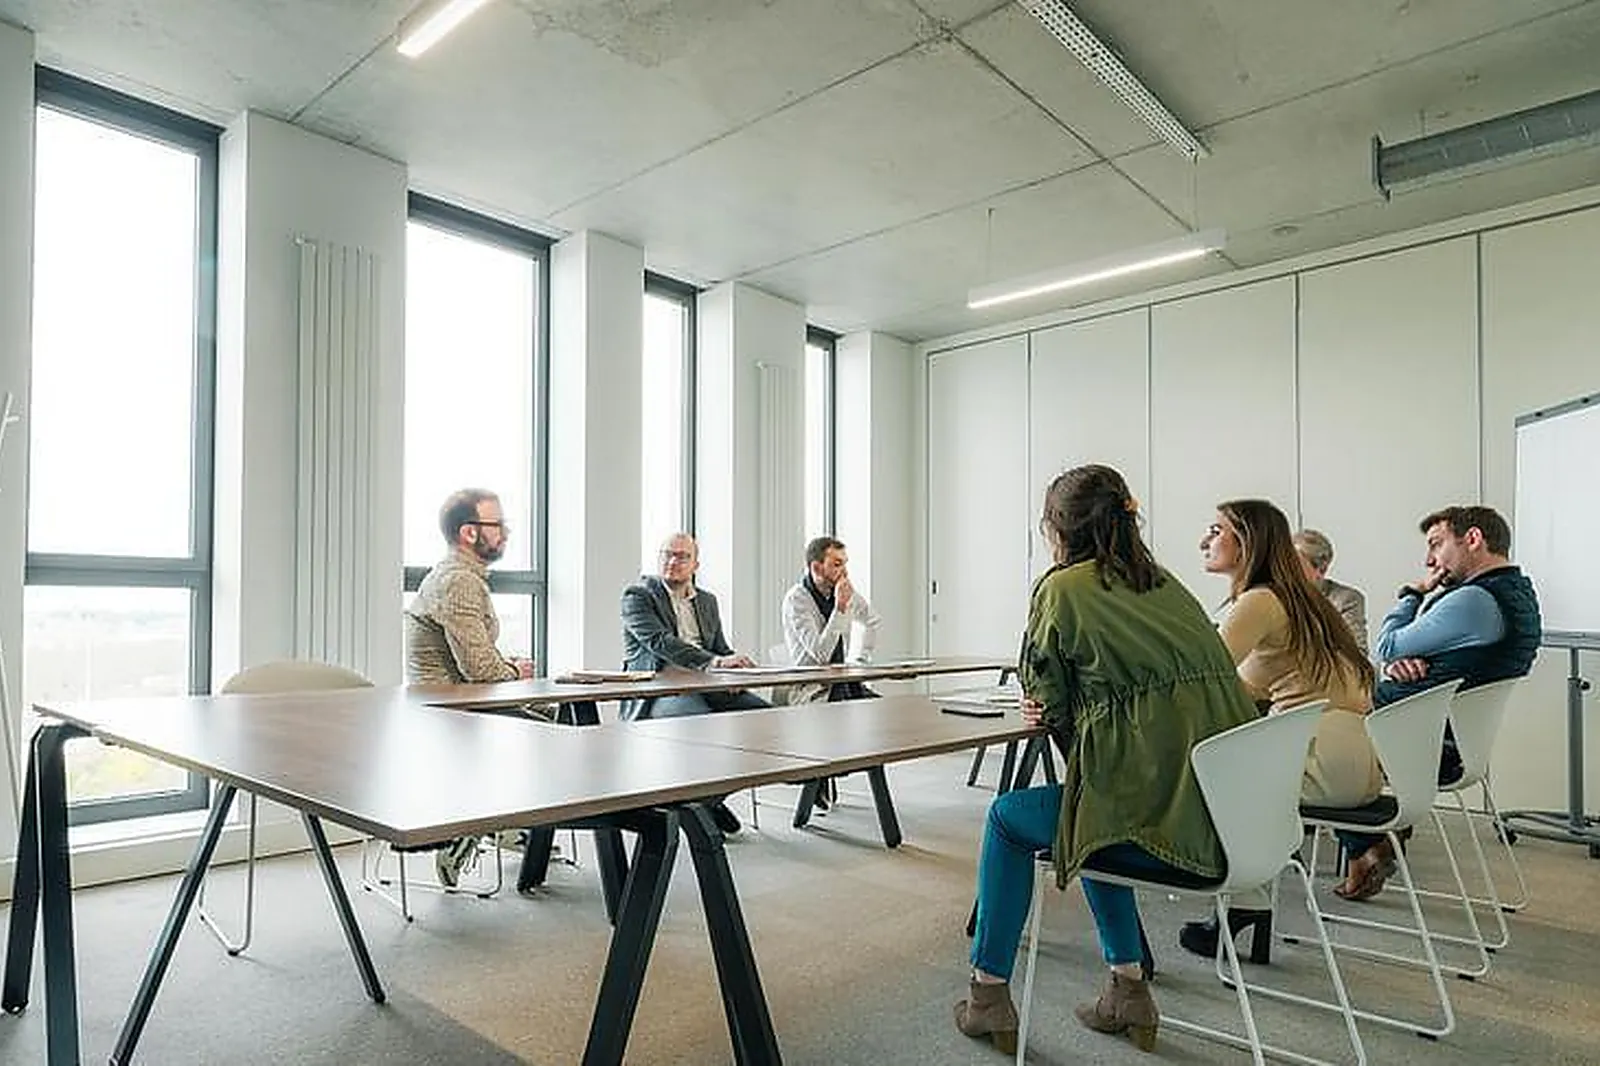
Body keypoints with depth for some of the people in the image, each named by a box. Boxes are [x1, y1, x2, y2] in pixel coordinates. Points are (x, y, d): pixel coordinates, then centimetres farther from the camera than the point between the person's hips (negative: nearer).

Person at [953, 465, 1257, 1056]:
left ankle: (989, 995, 26)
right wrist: (1062, 712, 16)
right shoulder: (1166, 584, 15)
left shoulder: (1062, 589, -6)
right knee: (1094, 807, 33)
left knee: (1007, 817, 17)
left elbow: (1044, 697, 2)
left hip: (1159, 821, -7)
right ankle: (1128, 987, 33)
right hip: (1232, 813, 8)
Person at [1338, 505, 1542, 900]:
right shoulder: (1518, 591, 11)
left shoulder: (1474, 601, -23)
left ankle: (1367, 850, 15)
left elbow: (1386, 648, -14)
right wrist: (1403, 660, -8)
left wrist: (1414, 592, -1)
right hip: (1449, 741, 10)